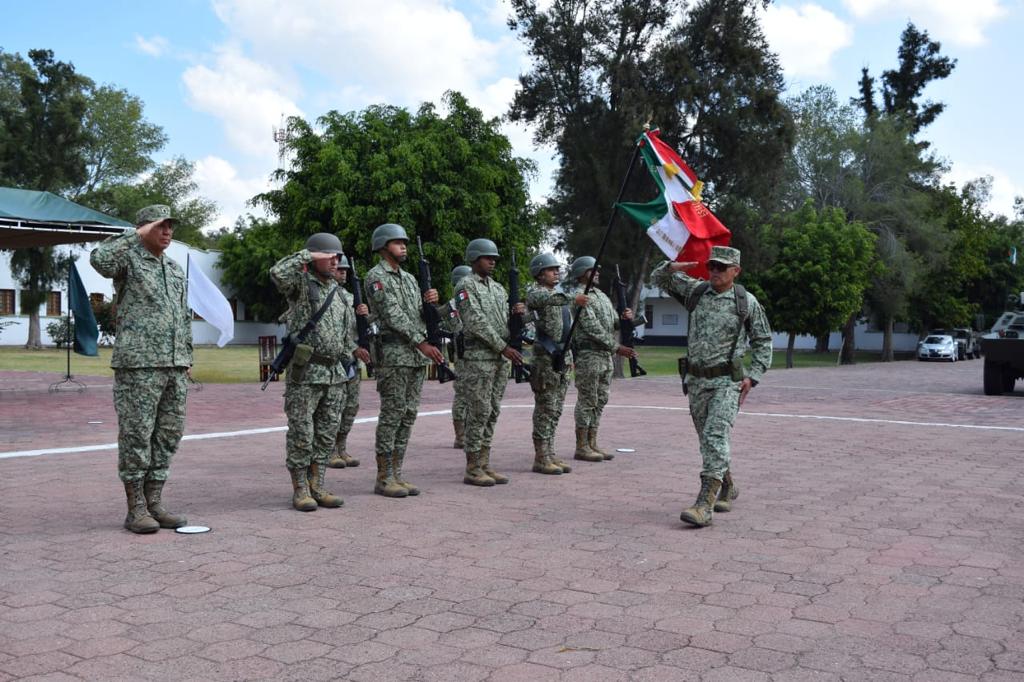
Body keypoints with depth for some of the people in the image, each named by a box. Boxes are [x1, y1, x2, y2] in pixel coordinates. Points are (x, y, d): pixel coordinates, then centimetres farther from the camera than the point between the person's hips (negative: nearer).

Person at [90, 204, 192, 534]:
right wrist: (137, 236, -13)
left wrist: (186, 359, 17)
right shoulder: (128, 259, 1)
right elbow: (99, 258, -23)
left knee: (167, 437, 7)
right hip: (138, 365, -6)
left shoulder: (176, 270, 20)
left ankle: (155, 504, 14)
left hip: (175, 369, 7)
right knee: (136, 436, -3)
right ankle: (136, 509, 4)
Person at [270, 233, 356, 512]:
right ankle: (300, 490, 7)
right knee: (301, 434, -1)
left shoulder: (338, 291, 16)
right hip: (305, 373, -6)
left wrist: (348, 361, 17)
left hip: (335, 374, 7)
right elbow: (278, 272, -27)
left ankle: (318, 486, 16)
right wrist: (308, 255, -18)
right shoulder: (300, 283, -4)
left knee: (326, 434, 9)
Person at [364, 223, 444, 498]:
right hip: (393, 354, -8)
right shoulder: (376, 276, -6)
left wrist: (431, 301, -4)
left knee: (407, 416, 8)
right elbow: (393, 315, -16)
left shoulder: (409, 278, 19)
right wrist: (422, 343, -21)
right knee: (392, 416, -6)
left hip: (417, 356, 8)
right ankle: (383, 478, 1)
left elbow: (422, 316, 19)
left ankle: (396, 474, 13)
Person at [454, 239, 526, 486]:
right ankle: (472, 470, -1)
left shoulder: (498, 288, 19)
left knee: (492, 413, 8)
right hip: (477, 357, -8)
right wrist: (503, 347, -17)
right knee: (479, 412, -7)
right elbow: (476, 323, -14)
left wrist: (518, 312, -4)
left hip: (500, 359, 8)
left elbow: (506, 321, 18)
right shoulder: (466, 285, -6)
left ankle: (484, 465, 14)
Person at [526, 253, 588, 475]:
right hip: (546, 356, -8)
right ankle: (541, 458, -3)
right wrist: (573, 299, -45)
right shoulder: (535, 292, -7)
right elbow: (550, 299, -31)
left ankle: (549, 454, 14)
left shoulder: (559, 291, 20)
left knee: (555, 409, 9)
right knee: (545, 408, -6)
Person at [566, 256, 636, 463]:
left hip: (606, 356, 9)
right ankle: (581, 447, 2)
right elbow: (593, 328, -18)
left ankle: (592, 444, 16)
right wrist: (617, 347, -19)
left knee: (600, 401, 10)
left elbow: (614, 323, 19)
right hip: (589, 355, -9)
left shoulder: (601, 295, 19)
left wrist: (625, 318, -4)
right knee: (586, 402, -4)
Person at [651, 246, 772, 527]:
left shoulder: (746, 302, -2)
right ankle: (727, 488, 36)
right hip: (697, 380, 5)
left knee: (715, 437, -17)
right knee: (708, 439, 14)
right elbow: (658, 279, 13)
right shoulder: (696, 291, 6)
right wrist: (673, 267, -10)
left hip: (727, 381, -5)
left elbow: (763, 341, 5)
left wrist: (753, 376, -5)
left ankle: (705, 504, -21)